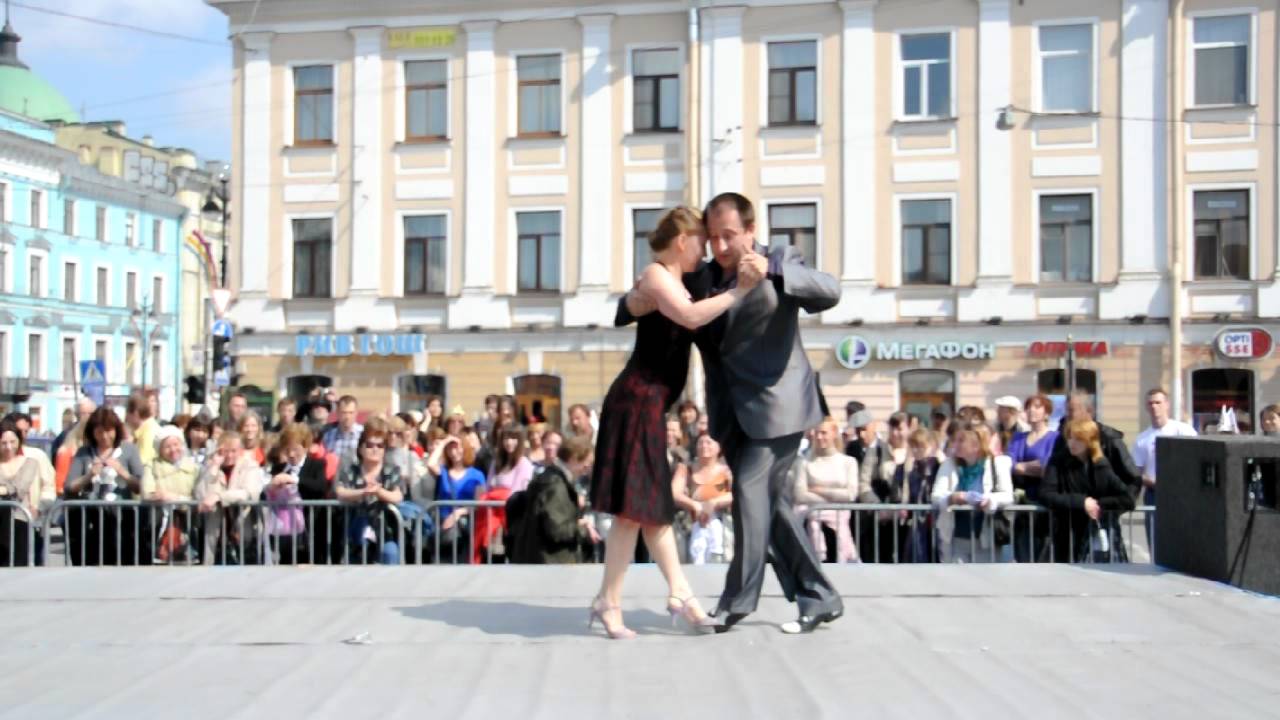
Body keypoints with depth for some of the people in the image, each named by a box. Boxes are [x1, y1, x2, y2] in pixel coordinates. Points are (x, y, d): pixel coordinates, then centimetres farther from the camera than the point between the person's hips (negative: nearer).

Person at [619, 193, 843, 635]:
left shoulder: (780, 261, -4)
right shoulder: (699, 279, 8)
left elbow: (829, 293, -21)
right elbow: (635, 308, 11)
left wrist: (771, 271, -35)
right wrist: (633, 303, -14)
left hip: (775, 404, -6)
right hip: (732, 412, 6)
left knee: (751, 491, -12)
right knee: (771, 502, 10)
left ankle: (739, 599, 2)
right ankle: (819, 599, 20)